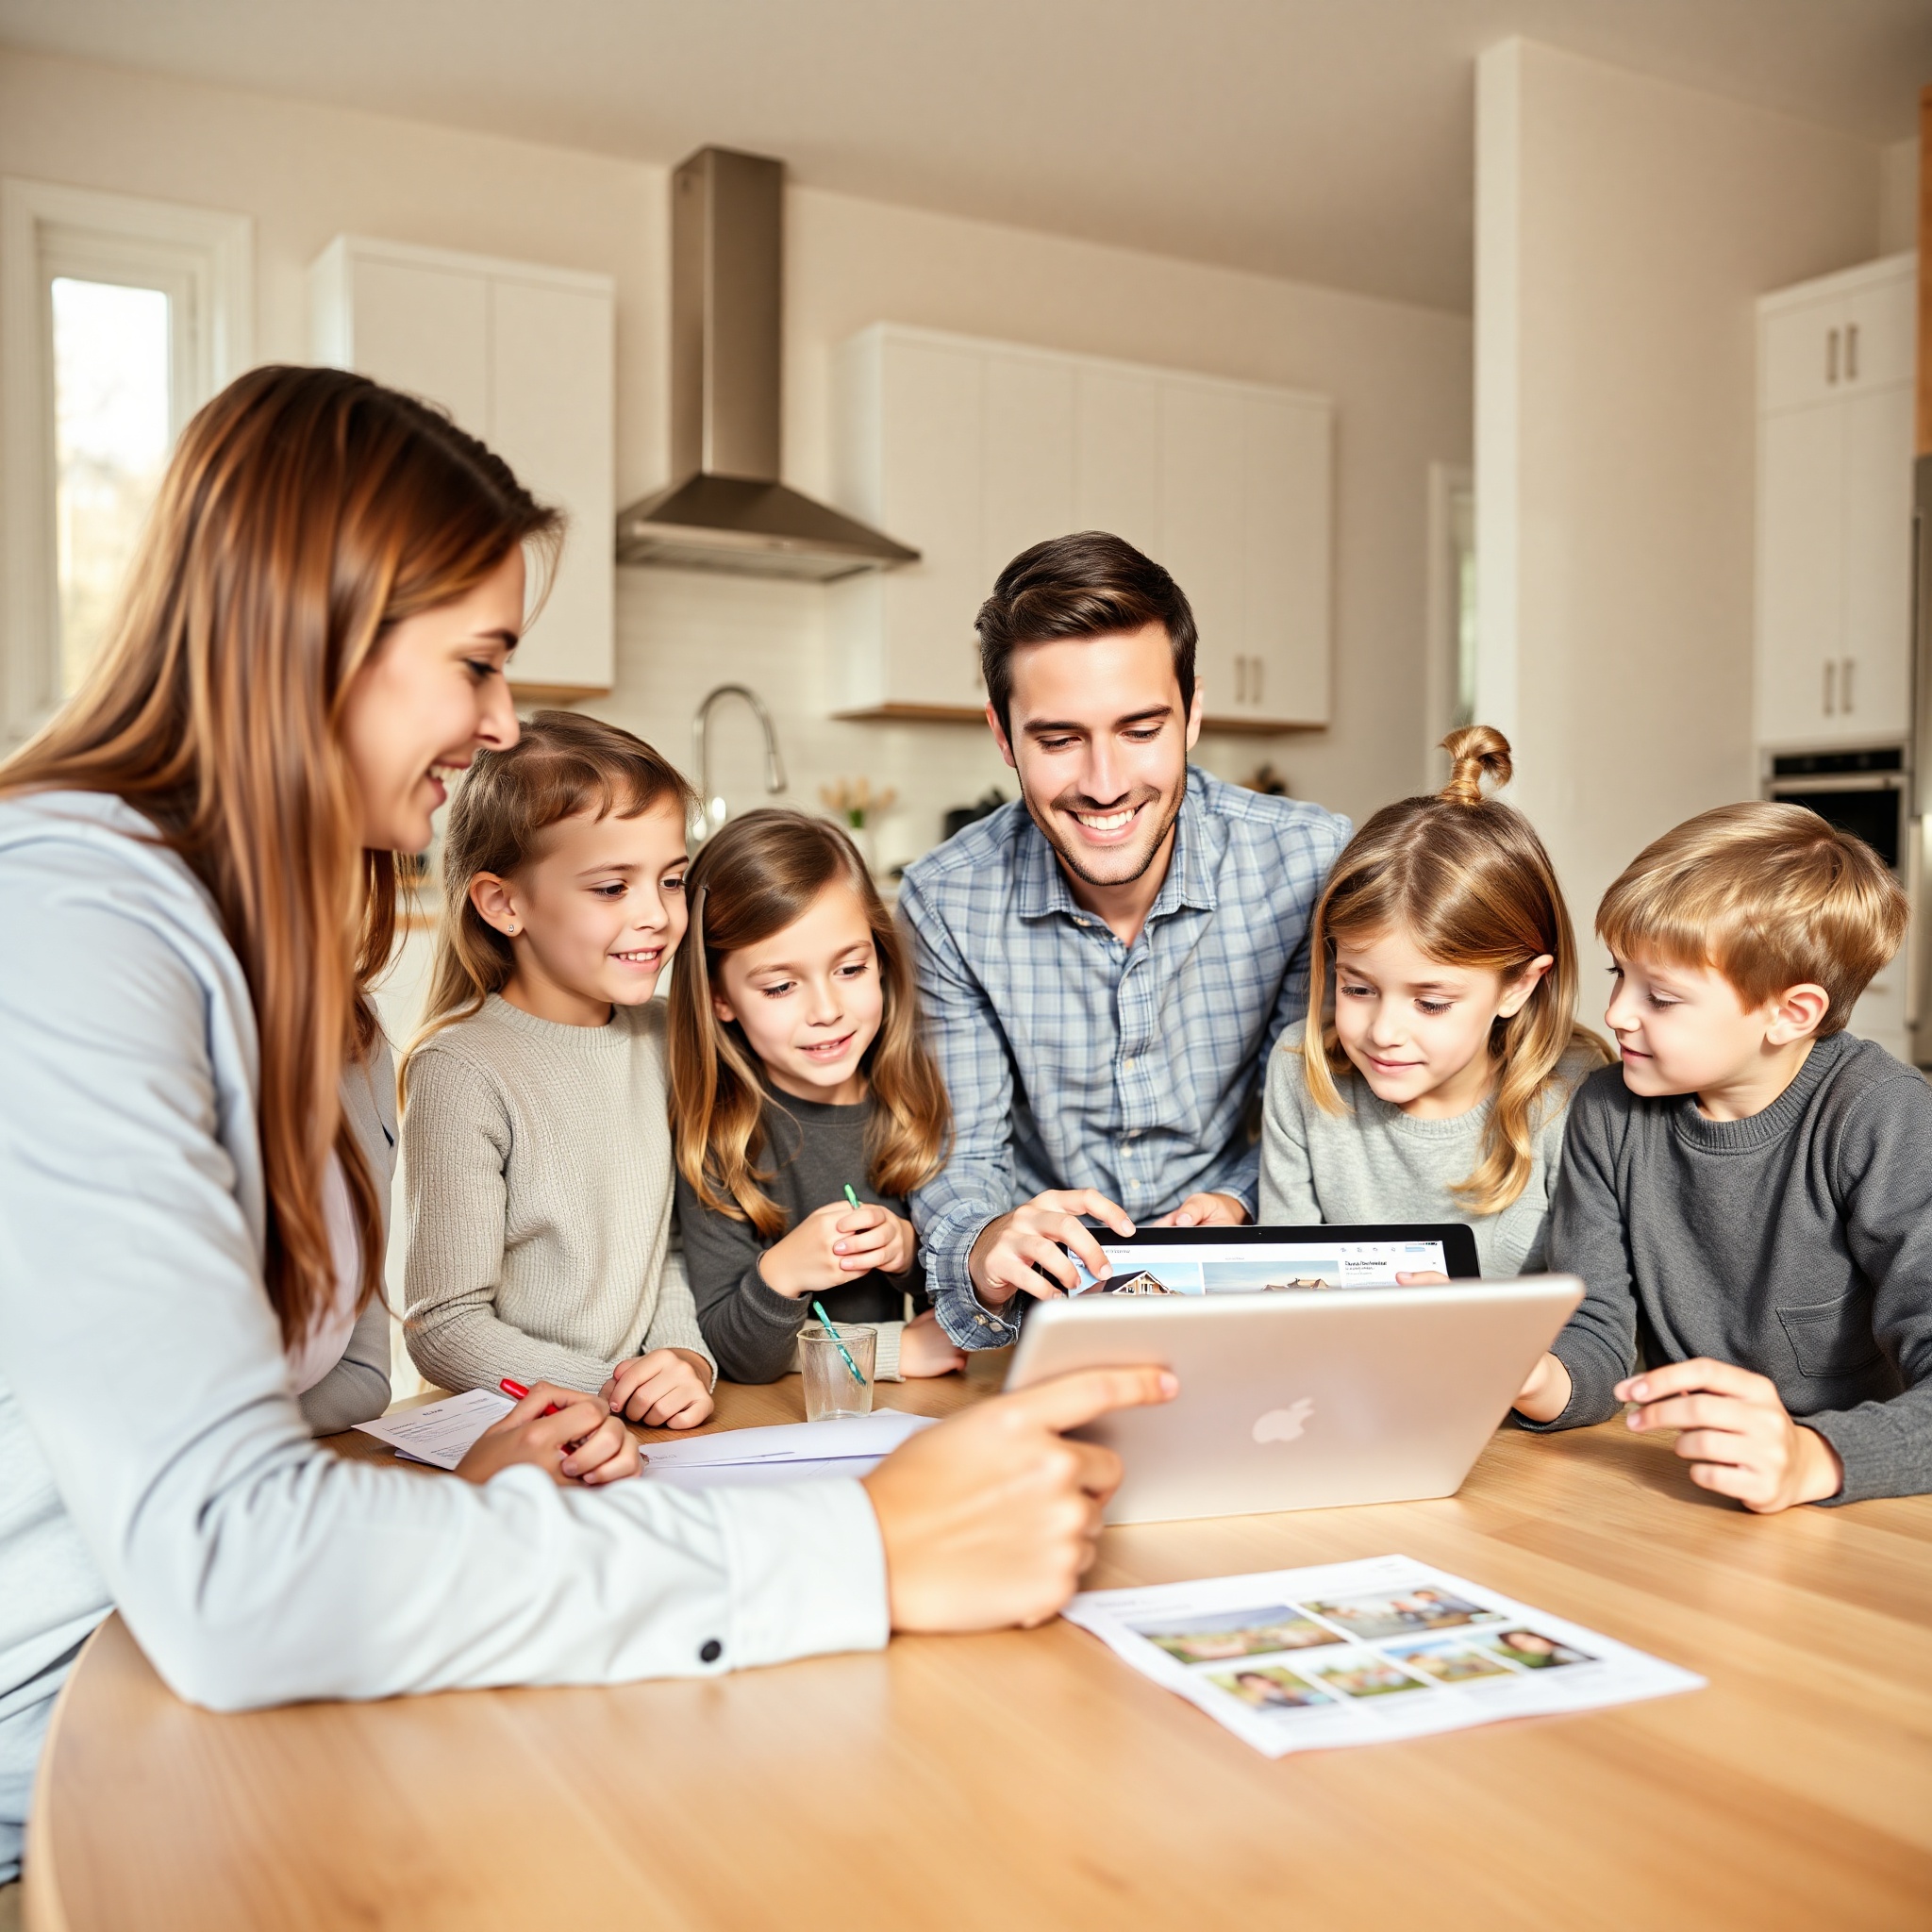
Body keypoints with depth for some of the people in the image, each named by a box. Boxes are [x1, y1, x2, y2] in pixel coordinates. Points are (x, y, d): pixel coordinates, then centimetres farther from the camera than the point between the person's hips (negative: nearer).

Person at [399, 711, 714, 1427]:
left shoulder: (665, 1037, 8)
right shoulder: (462, 1070, -10)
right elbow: (444, 1329, -10)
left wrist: (688, 1359, -3)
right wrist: (614, 1389, -17)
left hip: (659, 1430, 4)